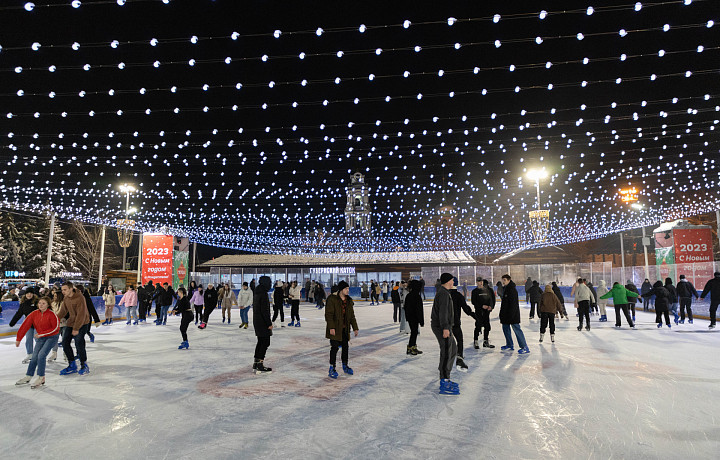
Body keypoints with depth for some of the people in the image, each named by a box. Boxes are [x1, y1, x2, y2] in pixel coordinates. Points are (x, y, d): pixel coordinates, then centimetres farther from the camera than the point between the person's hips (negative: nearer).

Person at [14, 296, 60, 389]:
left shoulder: (51, 314, -19)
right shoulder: (34, 313, -5)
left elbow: (55, 328, -17)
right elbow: (25, 326, 1)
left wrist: (41, 334, -19)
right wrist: (18, 339, 2)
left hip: (51, 337, -5)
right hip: (40, 338, 5)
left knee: (41, 355, -16)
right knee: (34, 357, 7)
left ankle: (41, 378, -4)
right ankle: (28, 377, 24)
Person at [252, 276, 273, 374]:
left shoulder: (256, 293, 11)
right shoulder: (263, 294, -18)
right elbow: (264, 310, -22)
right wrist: (269, 323, -17)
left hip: (257, 322, 10)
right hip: (263, 323, -10)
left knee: (260, 342, 17)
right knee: (265, 343, -3)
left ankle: (256, 364, 23)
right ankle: (260, 366, -1)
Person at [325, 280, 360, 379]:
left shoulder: (349, 301, 8)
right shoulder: (332, 299, -13)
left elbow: (352, 316, 14)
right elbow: (328, 314, -16)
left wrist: (355, 328, 12)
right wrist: (331, 327, -21)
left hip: (345, 328, 6)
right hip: (335, 329, -6)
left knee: (346, 346, 12)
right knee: (334, 347, -4)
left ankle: (345, 366, 31)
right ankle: (332, 369, 10)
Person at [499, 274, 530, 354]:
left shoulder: (512, 289, -17)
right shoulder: (505, 288, 14)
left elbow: (513, 304, -21)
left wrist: (510, 315, -24)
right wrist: (502, 315, 21)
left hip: (513, 314, -10)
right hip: (506, 314, 10)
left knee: (517, 329, -7)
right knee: (505, 328, 15)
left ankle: (525, 347, -3)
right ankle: (510, 345, 27)